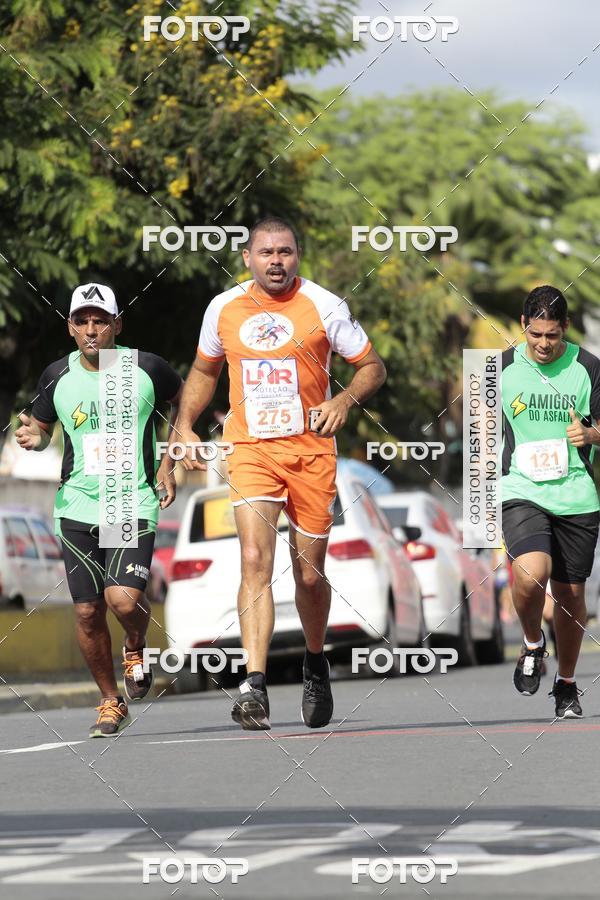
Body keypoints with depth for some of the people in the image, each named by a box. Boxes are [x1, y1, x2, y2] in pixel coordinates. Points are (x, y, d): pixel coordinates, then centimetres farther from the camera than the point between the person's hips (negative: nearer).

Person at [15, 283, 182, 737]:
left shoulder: (146, 368, -4)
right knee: (87, 612, 1)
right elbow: (42, 427, 18)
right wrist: (34, 438, -7)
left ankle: (135, 648, 15)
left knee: (123, 598, -21)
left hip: (135, 504, -3)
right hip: (78, 507, 3)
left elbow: (184, 401, 15)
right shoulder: (57, 376, 2)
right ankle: (112, 703, 20)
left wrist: (169, 462, 6)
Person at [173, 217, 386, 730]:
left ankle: (316, 662, 38)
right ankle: (254, 687, -26)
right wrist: (185, 427, 9)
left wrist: (343, 400, -17)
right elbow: (204, 371, 22)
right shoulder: (224, 309, 5)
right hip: (250, 450, 1)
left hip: (311, 451, -1)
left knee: (310, 574, 8)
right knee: (255, 561, -19)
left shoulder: (324, 307, -3)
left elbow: (373, 368, 3)